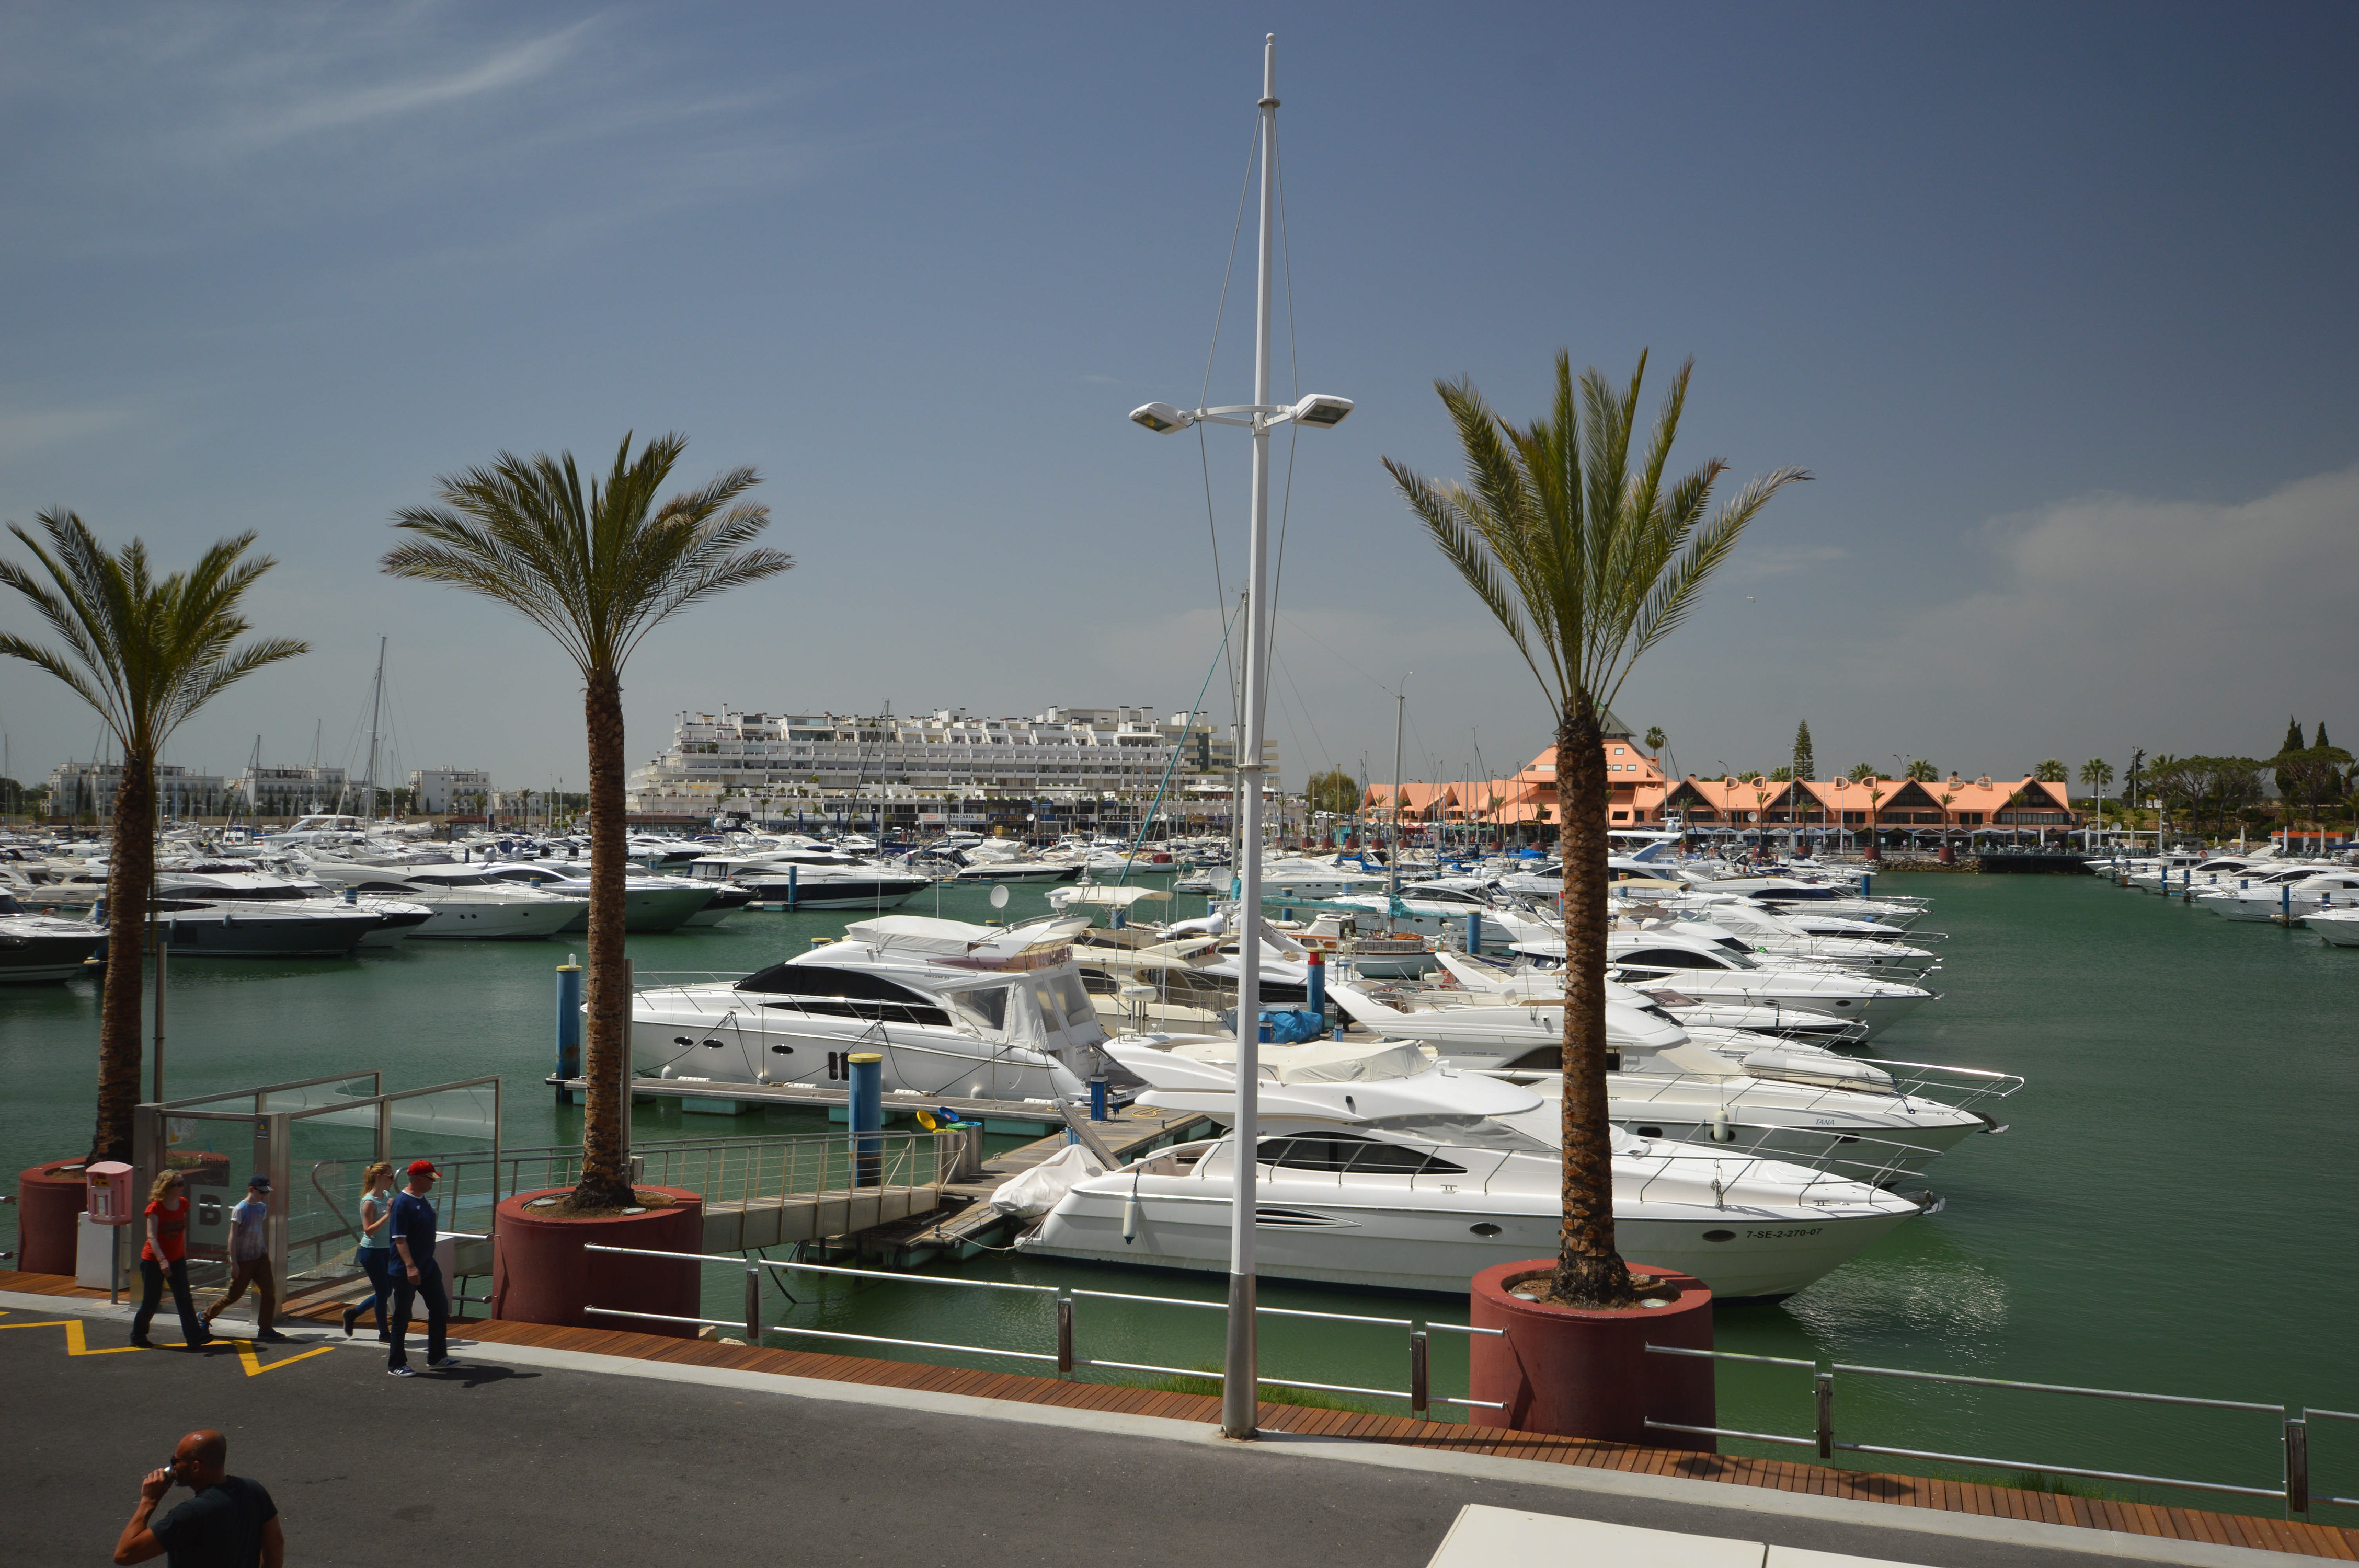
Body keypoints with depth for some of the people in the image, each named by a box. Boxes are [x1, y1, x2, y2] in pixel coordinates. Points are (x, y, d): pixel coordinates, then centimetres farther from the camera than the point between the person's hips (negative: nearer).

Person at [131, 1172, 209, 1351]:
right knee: (151, 1301, 5)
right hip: (154, 1260, -4)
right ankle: (138, 1337, 27)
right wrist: (162, 1260, -34)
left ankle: (195, 1337, -9)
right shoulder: (156, 1207, -16)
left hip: (177, 1259, 4)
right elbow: (152, 1236, -23)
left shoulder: (183, 1204, 1)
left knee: (184, 1299, -4)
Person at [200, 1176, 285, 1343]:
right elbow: (233, 1236, -15)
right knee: (234, 1295, 3)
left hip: (260, 1257, 6)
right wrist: (233, 1261, -18)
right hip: (243, 1260, -6)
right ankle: (206, 1316, 26)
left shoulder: (261, 1208, 7)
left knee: (269, 1292, -2)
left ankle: (265, 1329, 4)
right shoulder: (240, 1210, -14)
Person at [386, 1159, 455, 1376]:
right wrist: (410, 1266, -32)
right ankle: (396, 1365, 12)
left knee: (440, 1307, 12)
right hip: (406, 1271, -9)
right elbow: (399, 1238, -24)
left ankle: (437, 1357, 22)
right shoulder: (402, 1202, -17)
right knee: (402, 1317, 1)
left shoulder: (423, 1200, 10)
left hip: (428, 1267, 9)